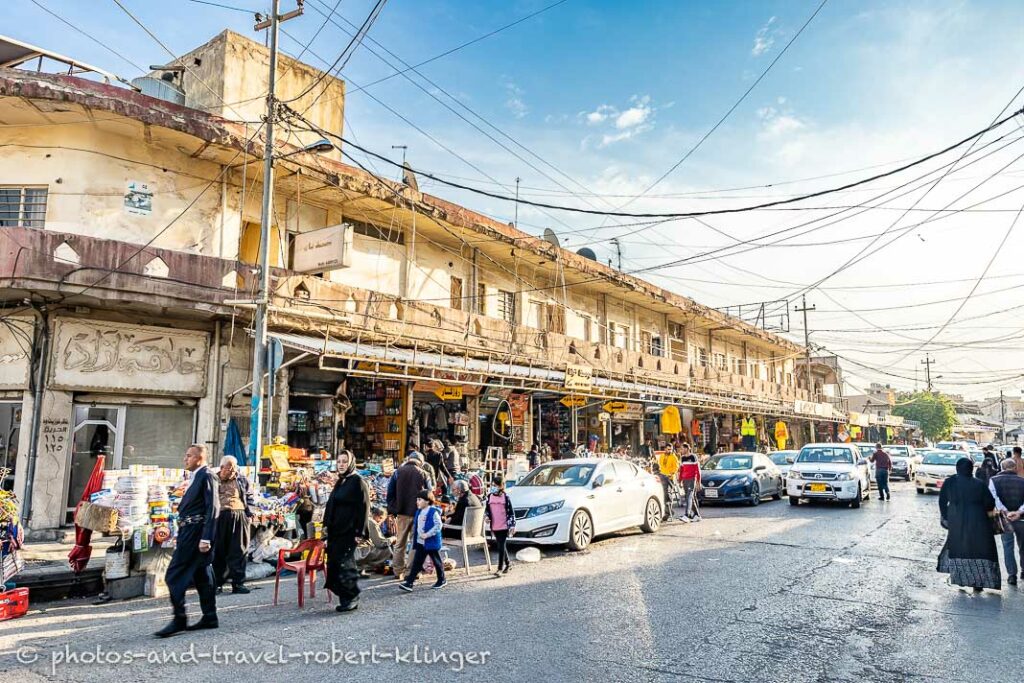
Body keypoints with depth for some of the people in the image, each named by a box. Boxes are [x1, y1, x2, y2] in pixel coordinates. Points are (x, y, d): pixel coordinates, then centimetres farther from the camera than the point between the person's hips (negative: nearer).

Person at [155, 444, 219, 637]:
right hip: (190, 531, 10)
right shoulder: (196, 477, 16)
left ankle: (179, 620, -1)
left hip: (195, 532, -10)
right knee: (201, 574, 12)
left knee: (174, 575, -7)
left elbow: (213, 508, -19)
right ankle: (209, 617, 19)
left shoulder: (206, 476, -13)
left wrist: (206, 538, -23)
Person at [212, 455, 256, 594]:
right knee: (218, 552, 4)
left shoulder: (242, 480, 14)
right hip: (219, 518, -1)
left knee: (238, 551, 1)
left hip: (239, 517, 1)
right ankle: (217, 583, 14)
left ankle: (238, 583, 4)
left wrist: (250, 513, 5)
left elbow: (250, 498, 16)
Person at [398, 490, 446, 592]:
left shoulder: (434, 512, -16)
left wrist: (427, 534, -25)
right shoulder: (418, 512, 9)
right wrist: (414, 540, 14)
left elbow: (438, 525, -20)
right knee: (416, 562, 3)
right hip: (420, 542, 7)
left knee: (437, 561, 9)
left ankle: (442, 580, 26)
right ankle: (409, 583, 0)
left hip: (432, 542, -7)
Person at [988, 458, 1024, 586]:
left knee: (1008, 546, 7)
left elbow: (994, 497, -15)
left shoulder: (994, 480, 0)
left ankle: (1012, 575, 1)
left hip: (1004, 518, -1)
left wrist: (1005, 512, -18)